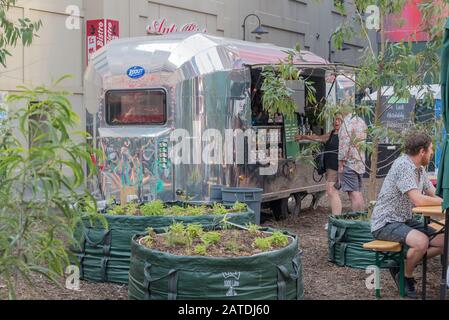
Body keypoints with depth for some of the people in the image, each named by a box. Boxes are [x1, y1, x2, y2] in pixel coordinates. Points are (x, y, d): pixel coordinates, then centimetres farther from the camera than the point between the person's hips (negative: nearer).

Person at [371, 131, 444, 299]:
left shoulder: (419, 169, 10)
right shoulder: (403, 165, -21)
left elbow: (434, 194, 15)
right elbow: (419, 200, -28)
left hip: (405, 220, 10)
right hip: (385, 223, -10)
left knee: (443, 242, 1)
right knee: (421, 241, -32)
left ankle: (403, 265, 12)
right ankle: (407, 277, -5)